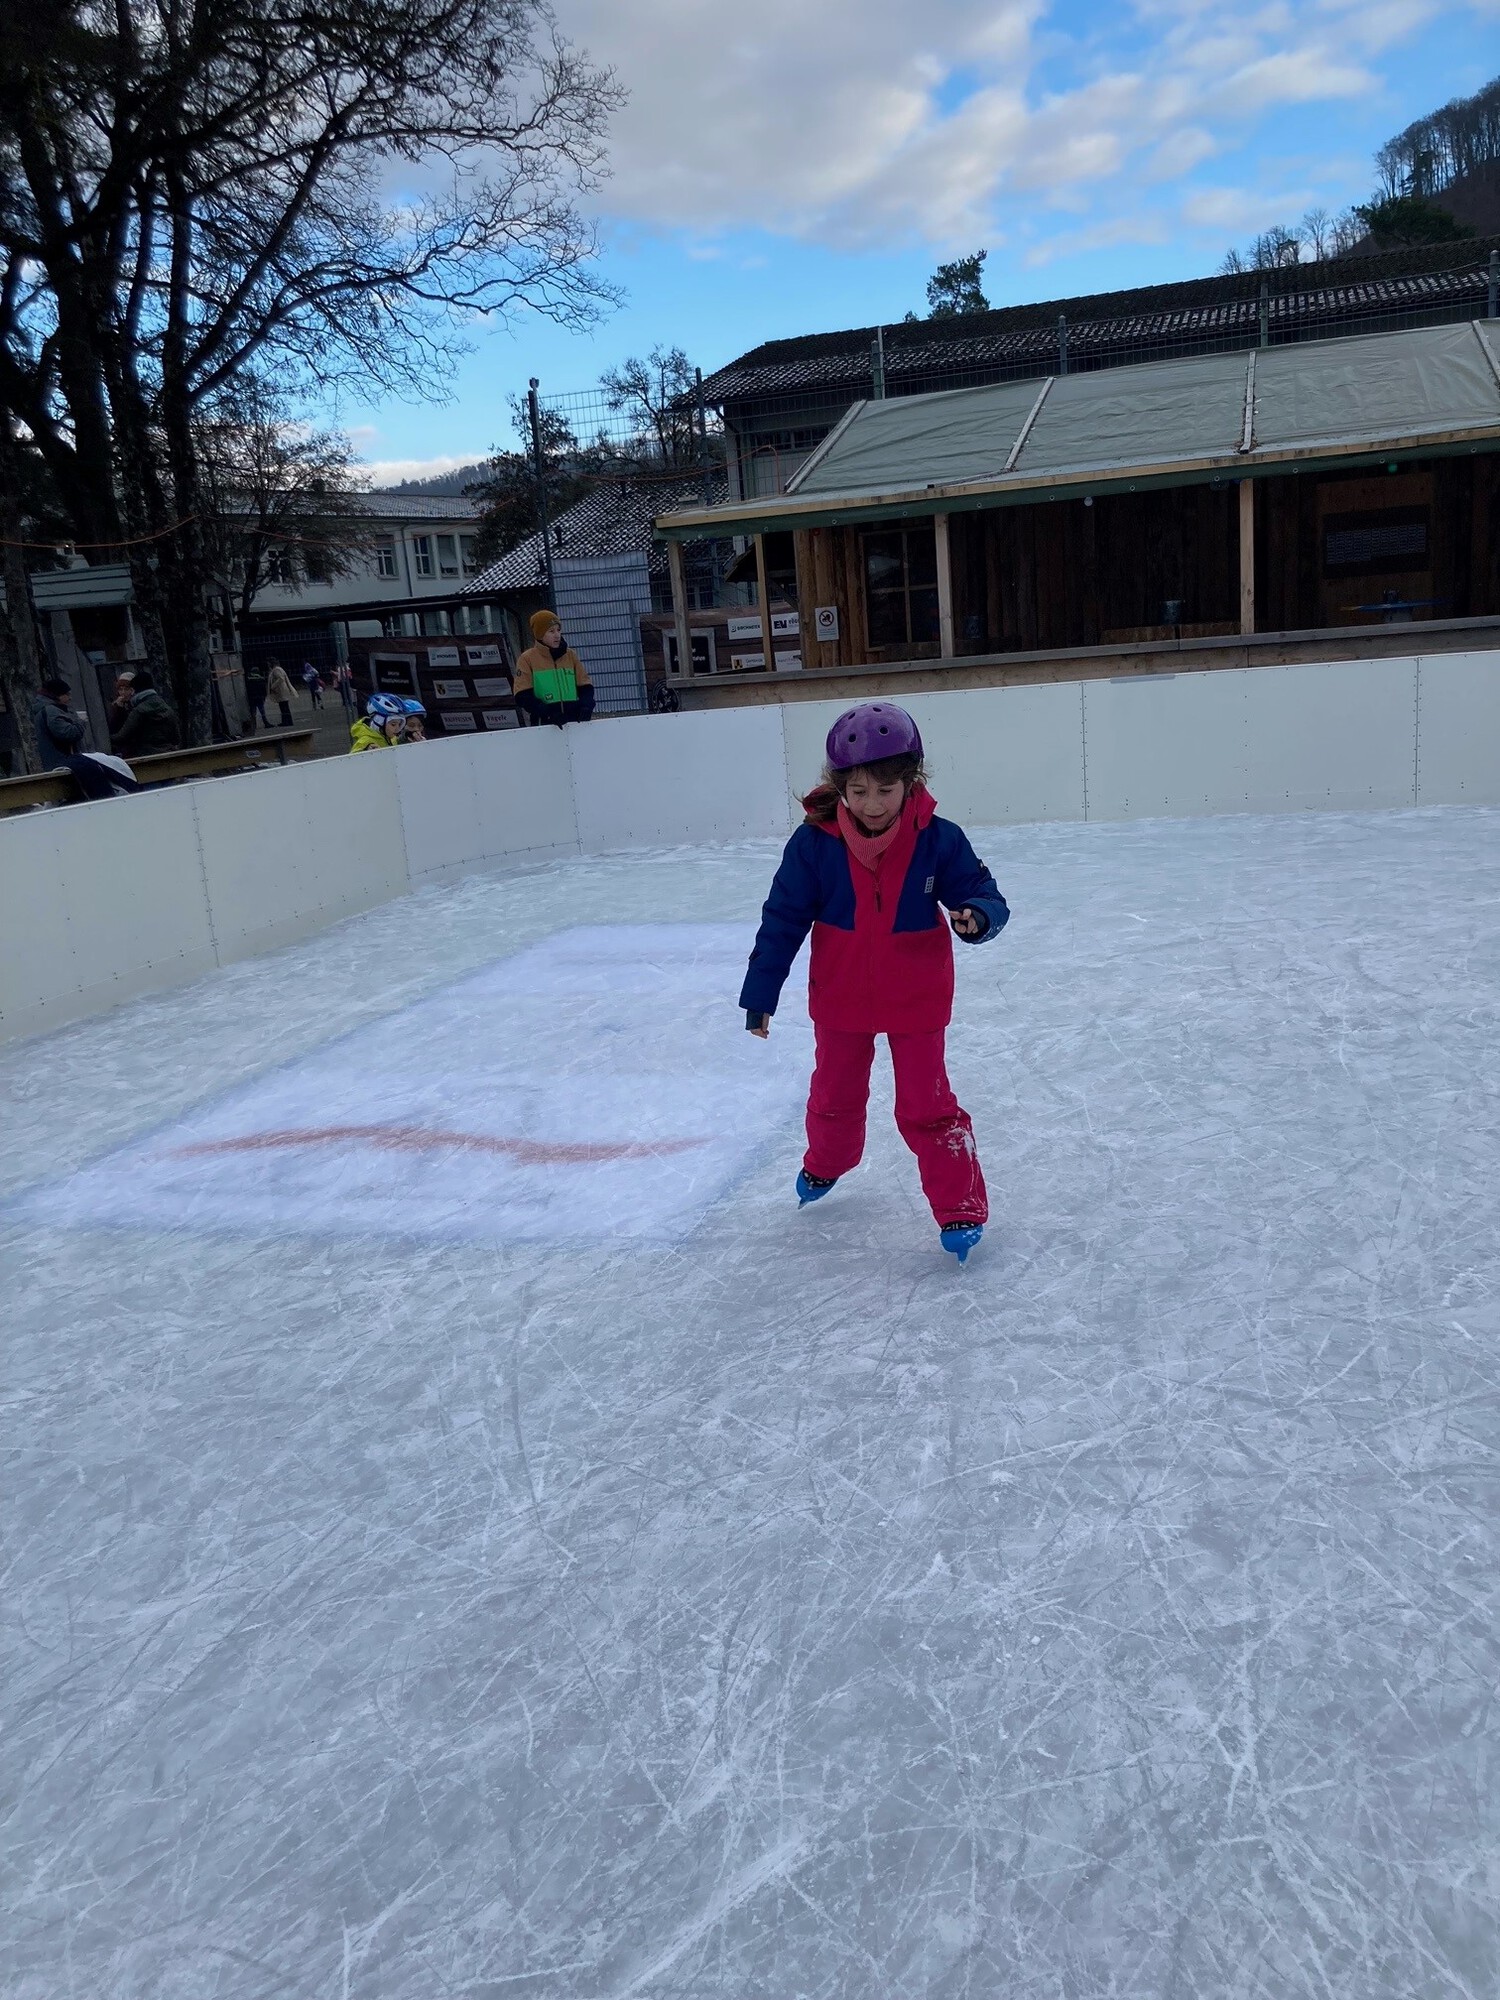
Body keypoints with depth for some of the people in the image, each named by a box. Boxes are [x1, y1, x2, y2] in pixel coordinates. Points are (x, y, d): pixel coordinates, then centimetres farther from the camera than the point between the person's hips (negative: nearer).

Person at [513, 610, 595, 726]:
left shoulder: (570, 655, 12)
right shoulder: (527, 659, 0)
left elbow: (585, 685, 13)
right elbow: (523, 696, -7)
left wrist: (586, 706, -9)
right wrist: (549, 713, -20)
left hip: (574, 722, 4)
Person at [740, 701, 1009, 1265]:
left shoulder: (939, 840, -19)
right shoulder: (814, 843, -18)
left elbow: (983, 895, -13)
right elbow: (783, 919, -11)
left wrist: (976, 915, -38)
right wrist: (760, 993, -7)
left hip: (916, 999, -2)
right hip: (840, 997, 2)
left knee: (926, 1107, 1)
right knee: (835, 1095, 24)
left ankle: (961, 1208, 16)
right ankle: (826, 1164, 53)